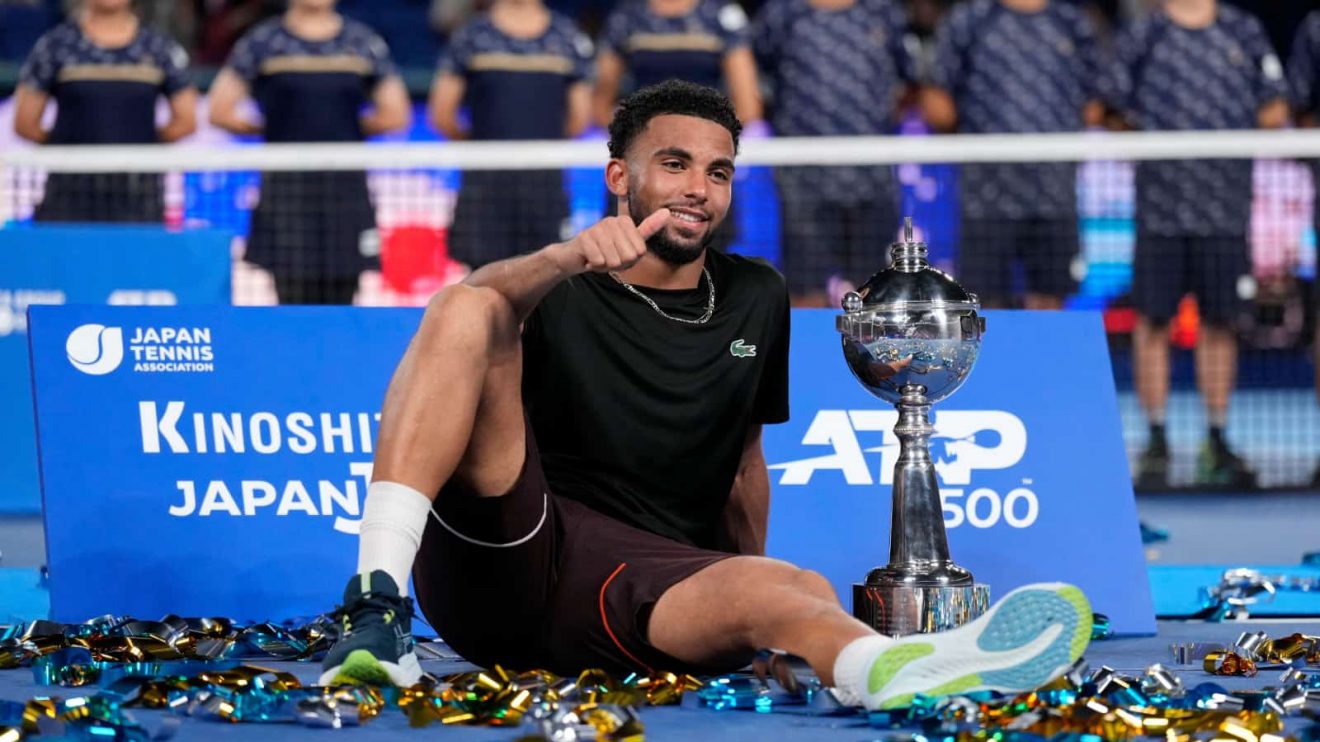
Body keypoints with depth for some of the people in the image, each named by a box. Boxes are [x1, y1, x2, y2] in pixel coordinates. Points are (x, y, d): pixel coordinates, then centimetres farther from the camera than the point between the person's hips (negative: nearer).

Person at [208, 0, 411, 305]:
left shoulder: (365, 42, 9)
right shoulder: (262, 42, 5)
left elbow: (394, 114, 11)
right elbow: (220, 111, 4)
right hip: (286, 185, -2)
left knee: (340, 299, -1)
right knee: (292, 297, -6)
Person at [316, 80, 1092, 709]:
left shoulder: (757, 300, 20)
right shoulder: (560, 292, 7)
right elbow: (484, 294, -19)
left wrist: (756, 619, 25)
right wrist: (569, 258, -41)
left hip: (643, 587, 2)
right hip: (488, 564, -2)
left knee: (799, 592, -35)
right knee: (465, 313, -26)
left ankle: (889, 669, -77)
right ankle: (379, 598, -44)